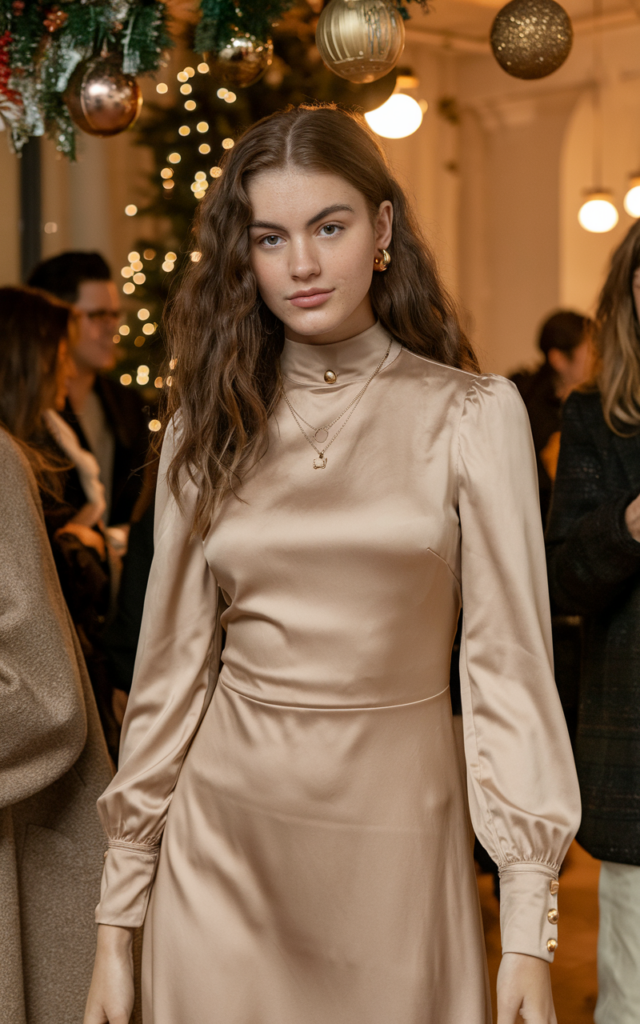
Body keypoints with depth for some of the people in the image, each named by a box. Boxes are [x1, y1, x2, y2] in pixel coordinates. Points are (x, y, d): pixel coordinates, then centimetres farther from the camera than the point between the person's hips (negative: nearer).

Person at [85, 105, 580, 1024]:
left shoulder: (473, 414, -5)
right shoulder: (209, 424, 3)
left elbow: (508, 662, -6)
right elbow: (172, 659, 5)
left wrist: (529, 927, -10)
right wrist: (117, 918, 5)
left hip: (396, 838, -2)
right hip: (223, 831, 2)